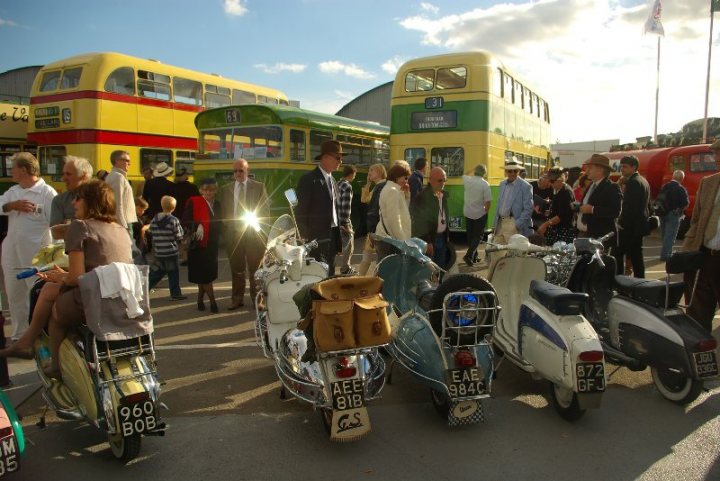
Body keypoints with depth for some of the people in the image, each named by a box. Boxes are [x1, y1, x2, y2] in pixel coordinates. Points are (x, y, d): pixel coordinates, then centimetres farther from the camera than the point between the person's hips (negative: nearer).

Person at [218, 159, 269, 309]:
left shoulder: (259, 187, 3)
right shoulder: (225, 189, 10)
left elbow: (266, 210, 3)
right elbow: (223, 212, 11)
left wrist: (258, 225, -7)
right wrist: (225, 232, 2)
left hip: (254, 233, -2)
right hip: (233, 233, 2)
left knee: (255, 268, 4)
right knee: (236, 268, 8)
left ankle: (257, 299, 15)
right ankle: (237, 299, 17)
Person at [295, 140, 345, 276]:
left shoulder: (332, 180, 14)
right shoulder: (309, 179, -11)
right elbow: (301, 212, -12)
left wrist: (338, 235, 13)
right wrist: (305, 239, -14)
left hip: (332, 235, 8)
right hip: (317, 237, -8)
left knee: (329, 274, 13)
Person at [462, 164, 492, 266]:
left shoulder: (467, 180, -3)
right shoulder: (485, 184, -15)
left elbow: (464, 175, 23)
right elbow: (488, 201, -17)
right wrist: (486, 211, -4)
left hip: (468, 213, 5)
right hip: (480, 214, -5)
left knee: (470, 235, 15)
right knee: (478, 236, 4)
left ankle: (474, 257, 22)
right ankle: (469, 255, -12)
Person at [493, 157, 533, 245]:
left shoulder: (525, 186, -7)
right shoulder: (502, 184, 13)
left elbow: (528, 209, -10)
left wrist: (517, 225, -15)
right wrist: (496, 224, 15)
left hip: (513, 224, -6)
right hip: (500, 222, 6)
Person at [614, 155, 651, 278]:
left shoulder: (632, 182, -15)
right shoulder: (643, 181, 17)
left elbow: (628, 206, -22)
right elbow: (647, 204, 21)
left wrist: (621, 223, -14)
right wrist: (645, 219, 21)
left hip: (630, 226, -10)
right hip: (640, 225, 10)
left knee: (618, 254, -6)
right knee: (637, 255, 13)